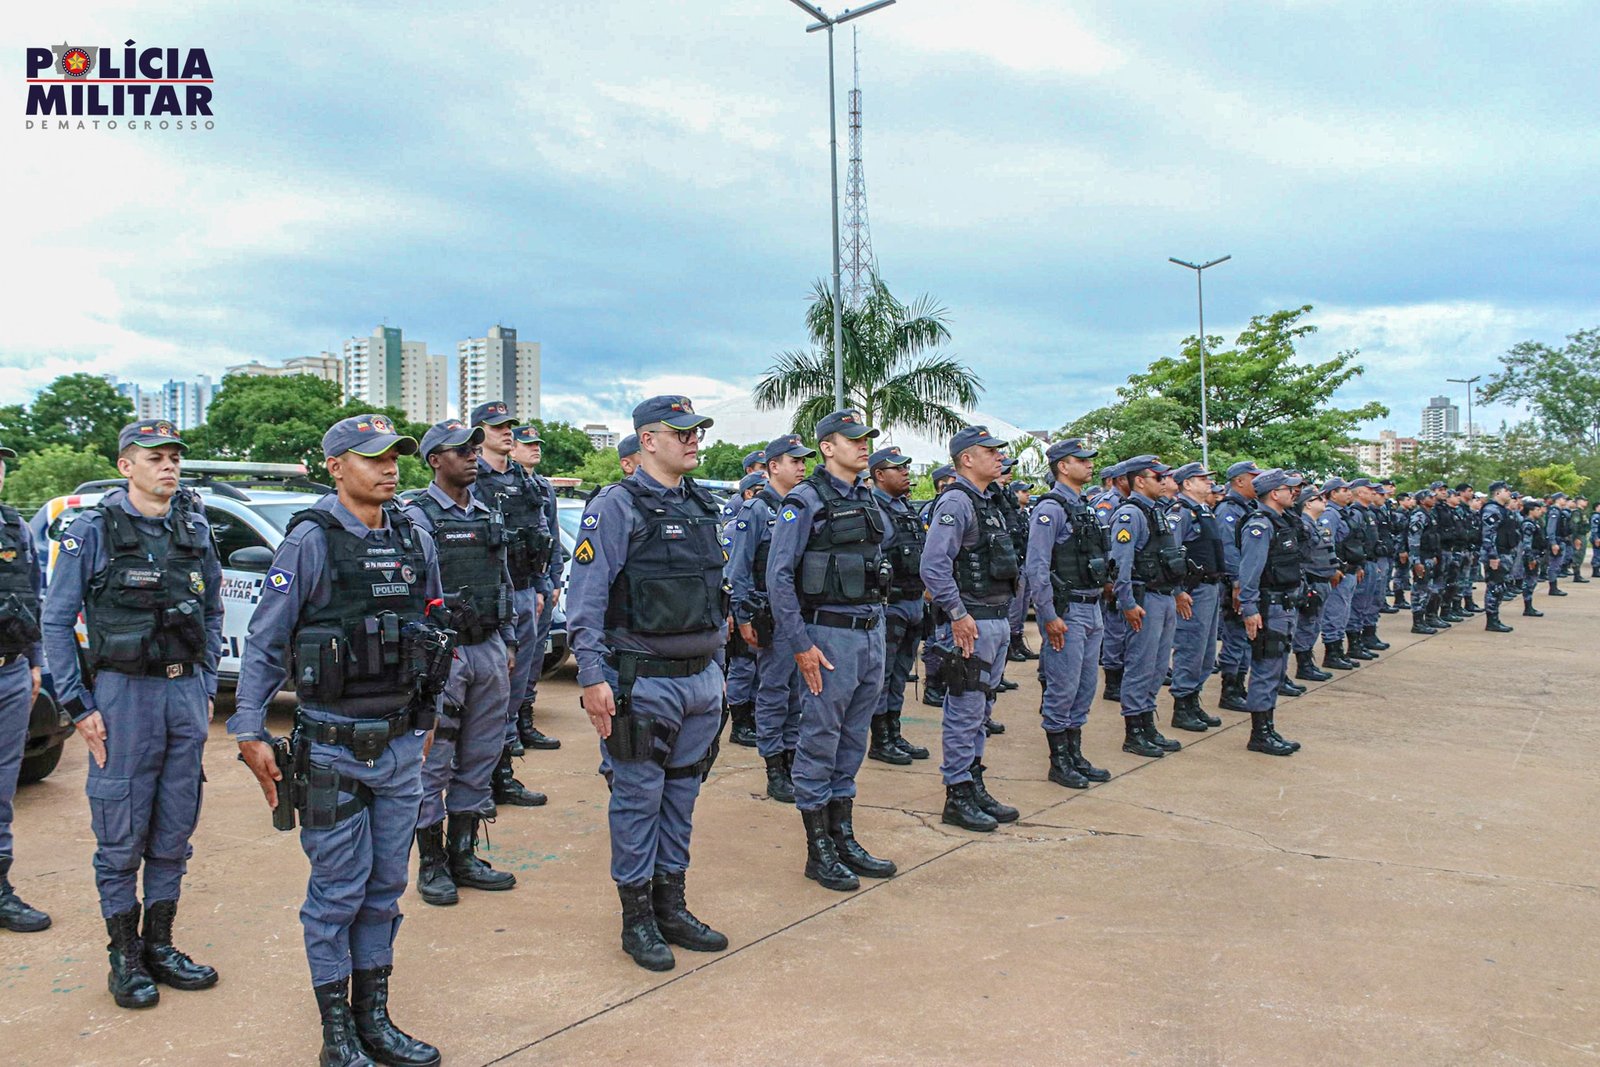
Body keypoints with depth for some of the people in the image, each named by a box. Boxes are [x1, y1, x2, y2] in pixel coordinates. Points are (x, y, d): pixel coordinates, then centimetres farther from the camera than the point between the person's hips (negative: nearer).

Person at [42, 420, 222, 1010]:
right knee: (122, 835, 3)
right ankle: (124, 958, 18)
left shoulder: (196, 529, 8)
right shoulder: (93, 530, -4)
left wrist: (206, 686, 11)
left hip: (186, 694, 4)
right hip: (124, 694, -4)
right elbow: (56, 622, -2)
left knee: (175, 831, 11)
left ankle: (159, 945, 25)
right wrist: (78, 706, -5)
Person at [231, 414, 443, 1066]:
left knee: (385, 886, 13)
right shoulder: (311, 541, -10)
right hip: (332, 747, -5)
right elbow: (263, 640, -8)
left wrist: (426, 714, 17)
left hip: (400, 743, 5)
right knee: (337, 891, 5)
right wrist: (250, 731, -10)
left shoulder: (415, 541, 6)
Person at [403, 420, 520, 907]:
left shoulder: (489, 516, 14)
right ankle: (432, 865, 13)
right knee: (433, 764, 2)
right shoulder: (418, 517, -7)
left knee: (480, 758, 12)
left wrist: (508, 644, 16)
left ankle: (464, 855, 24)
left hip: (489, 651, 7)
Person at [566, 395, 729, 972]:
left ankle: (671, 906, 28)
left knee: (682, 795, 15)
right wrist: (593, 676, -18)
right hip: (643, 680, -7)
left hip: (701, 679, 7)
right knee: (639, 798, 4)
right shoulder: (616, 506, -9)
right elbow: (586, 598, -13)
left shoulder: (703, 506, 12)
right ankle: (637, 918, 18)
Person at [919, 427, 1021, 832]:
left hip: (998, 621, 10)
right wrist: (958, 615, -21)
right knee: (965, 711, -3)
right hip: (972, 623, -10)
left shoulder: (990, 503, 17)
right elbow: (934, 565, -23)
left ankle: (975, 787, 25)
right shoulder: (956, 502, -14)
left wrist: (1005, 617, 18)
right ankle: (957, 798, 5)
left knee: (980, 710, 15)